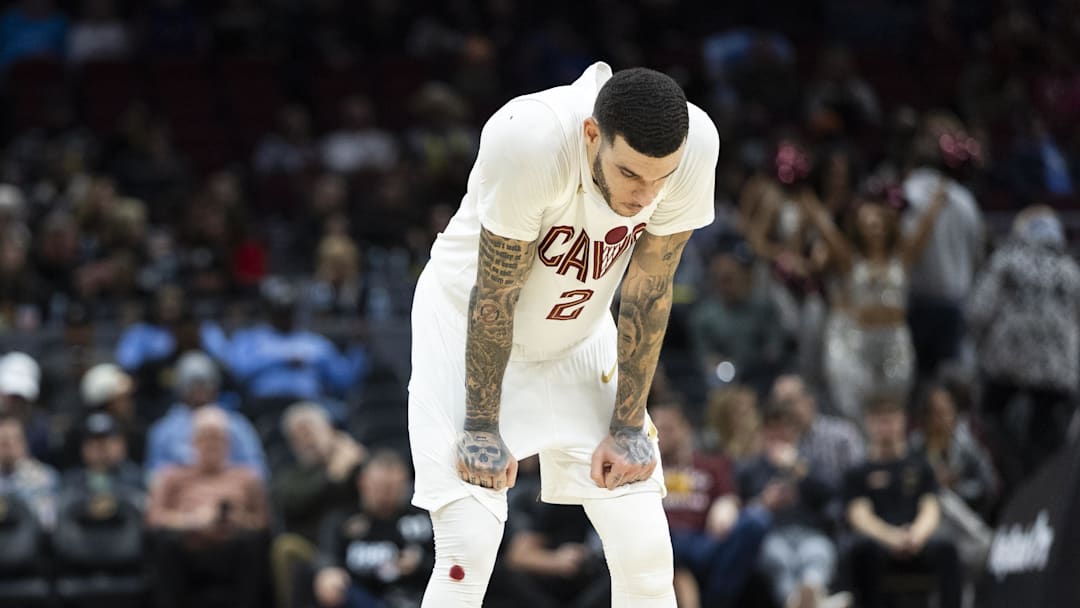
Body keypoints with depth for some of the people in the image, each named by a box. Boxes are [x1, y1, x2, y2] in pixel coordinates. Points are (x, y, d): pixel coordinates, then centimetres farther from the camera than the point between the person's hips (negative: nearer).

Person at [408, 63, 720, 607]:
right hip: (468, 331, -4)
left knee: (645, 550, -4)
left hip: (580, 336, 4)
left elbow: (648, 292, -12)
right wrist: (481, 425, -17)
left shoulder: (694, 146, -25)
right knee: (468, 551, -16)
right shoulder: (528, 139, -37)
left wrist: (628, 427, -8)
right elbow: (494, 295, -25)